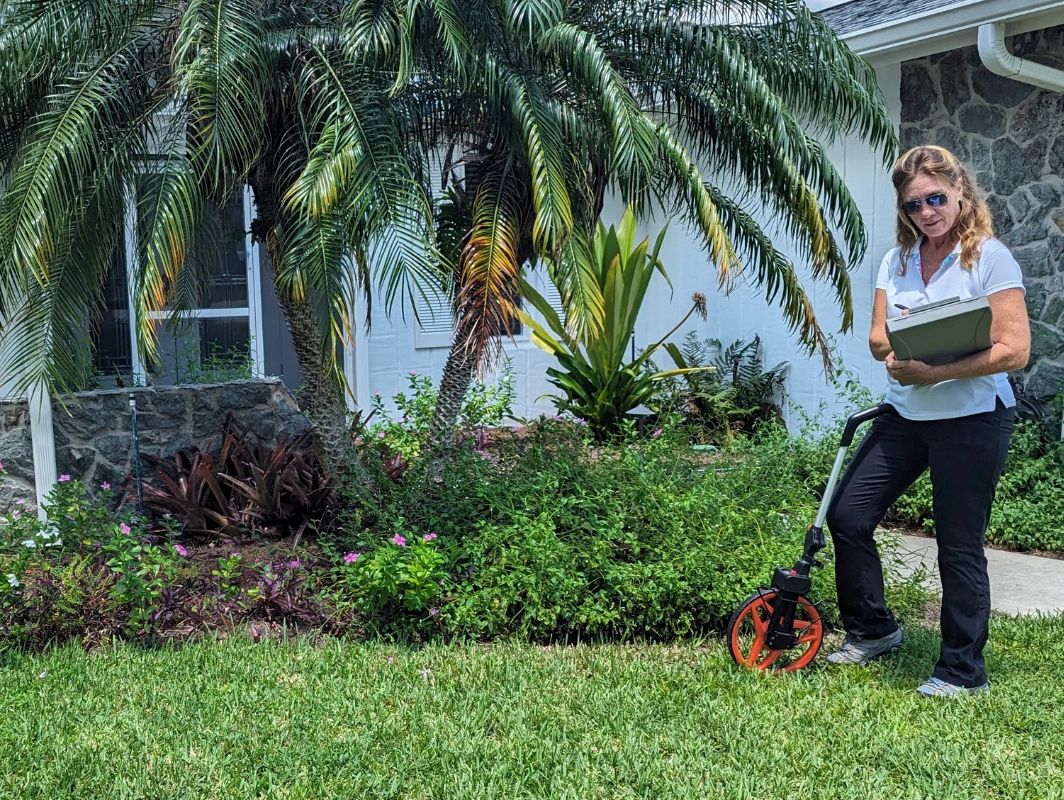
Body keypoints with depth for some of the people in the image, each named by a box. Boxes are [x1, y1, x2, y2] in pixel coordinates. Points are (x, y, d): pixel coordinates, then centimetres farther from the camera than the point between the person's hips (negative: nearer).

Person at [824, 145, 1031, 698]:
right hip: (905, 415, 7)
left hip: (972, 420, -6)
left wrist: (932, 371, -25)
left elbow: (1014, 350, -18)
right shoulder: (898, 260, 8)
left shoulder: (989, 257, -11)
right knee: (846, 515, 6)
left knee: (959, 548, 2)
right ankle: (873, 631, 26)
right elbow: (877, 338, 4)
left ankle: (963, 672, 17)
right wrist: (898, 345, -20)